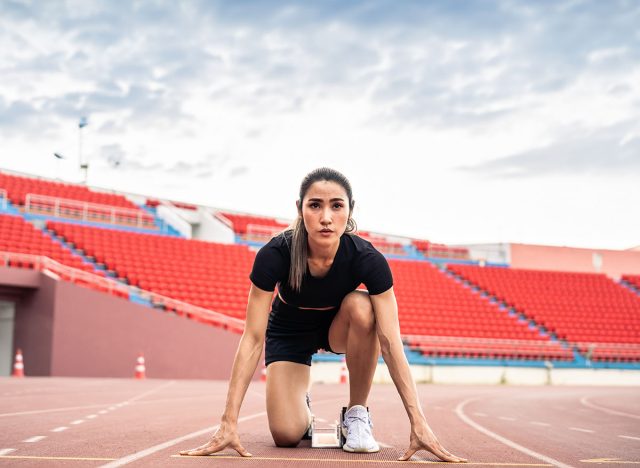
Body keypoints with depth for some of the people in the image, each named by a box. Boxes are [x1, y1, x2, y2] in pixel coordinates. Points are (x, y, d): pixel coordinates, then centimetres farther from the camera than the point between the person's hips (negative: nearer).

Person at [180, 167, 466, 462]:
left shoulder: (367, 259, -32)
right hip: (289, 333, 0)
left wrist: (418, 423, -39)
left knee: (361, 306, -36)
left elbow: (390, 341, -33)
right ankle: (302, 407, 19)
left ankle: (357, 414, -16)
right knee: (286, 435, -20)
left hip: (338, 327, 1)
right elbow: (253, 338, -32)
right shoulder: (274, 255, -33)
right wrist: (229, 422, -36)